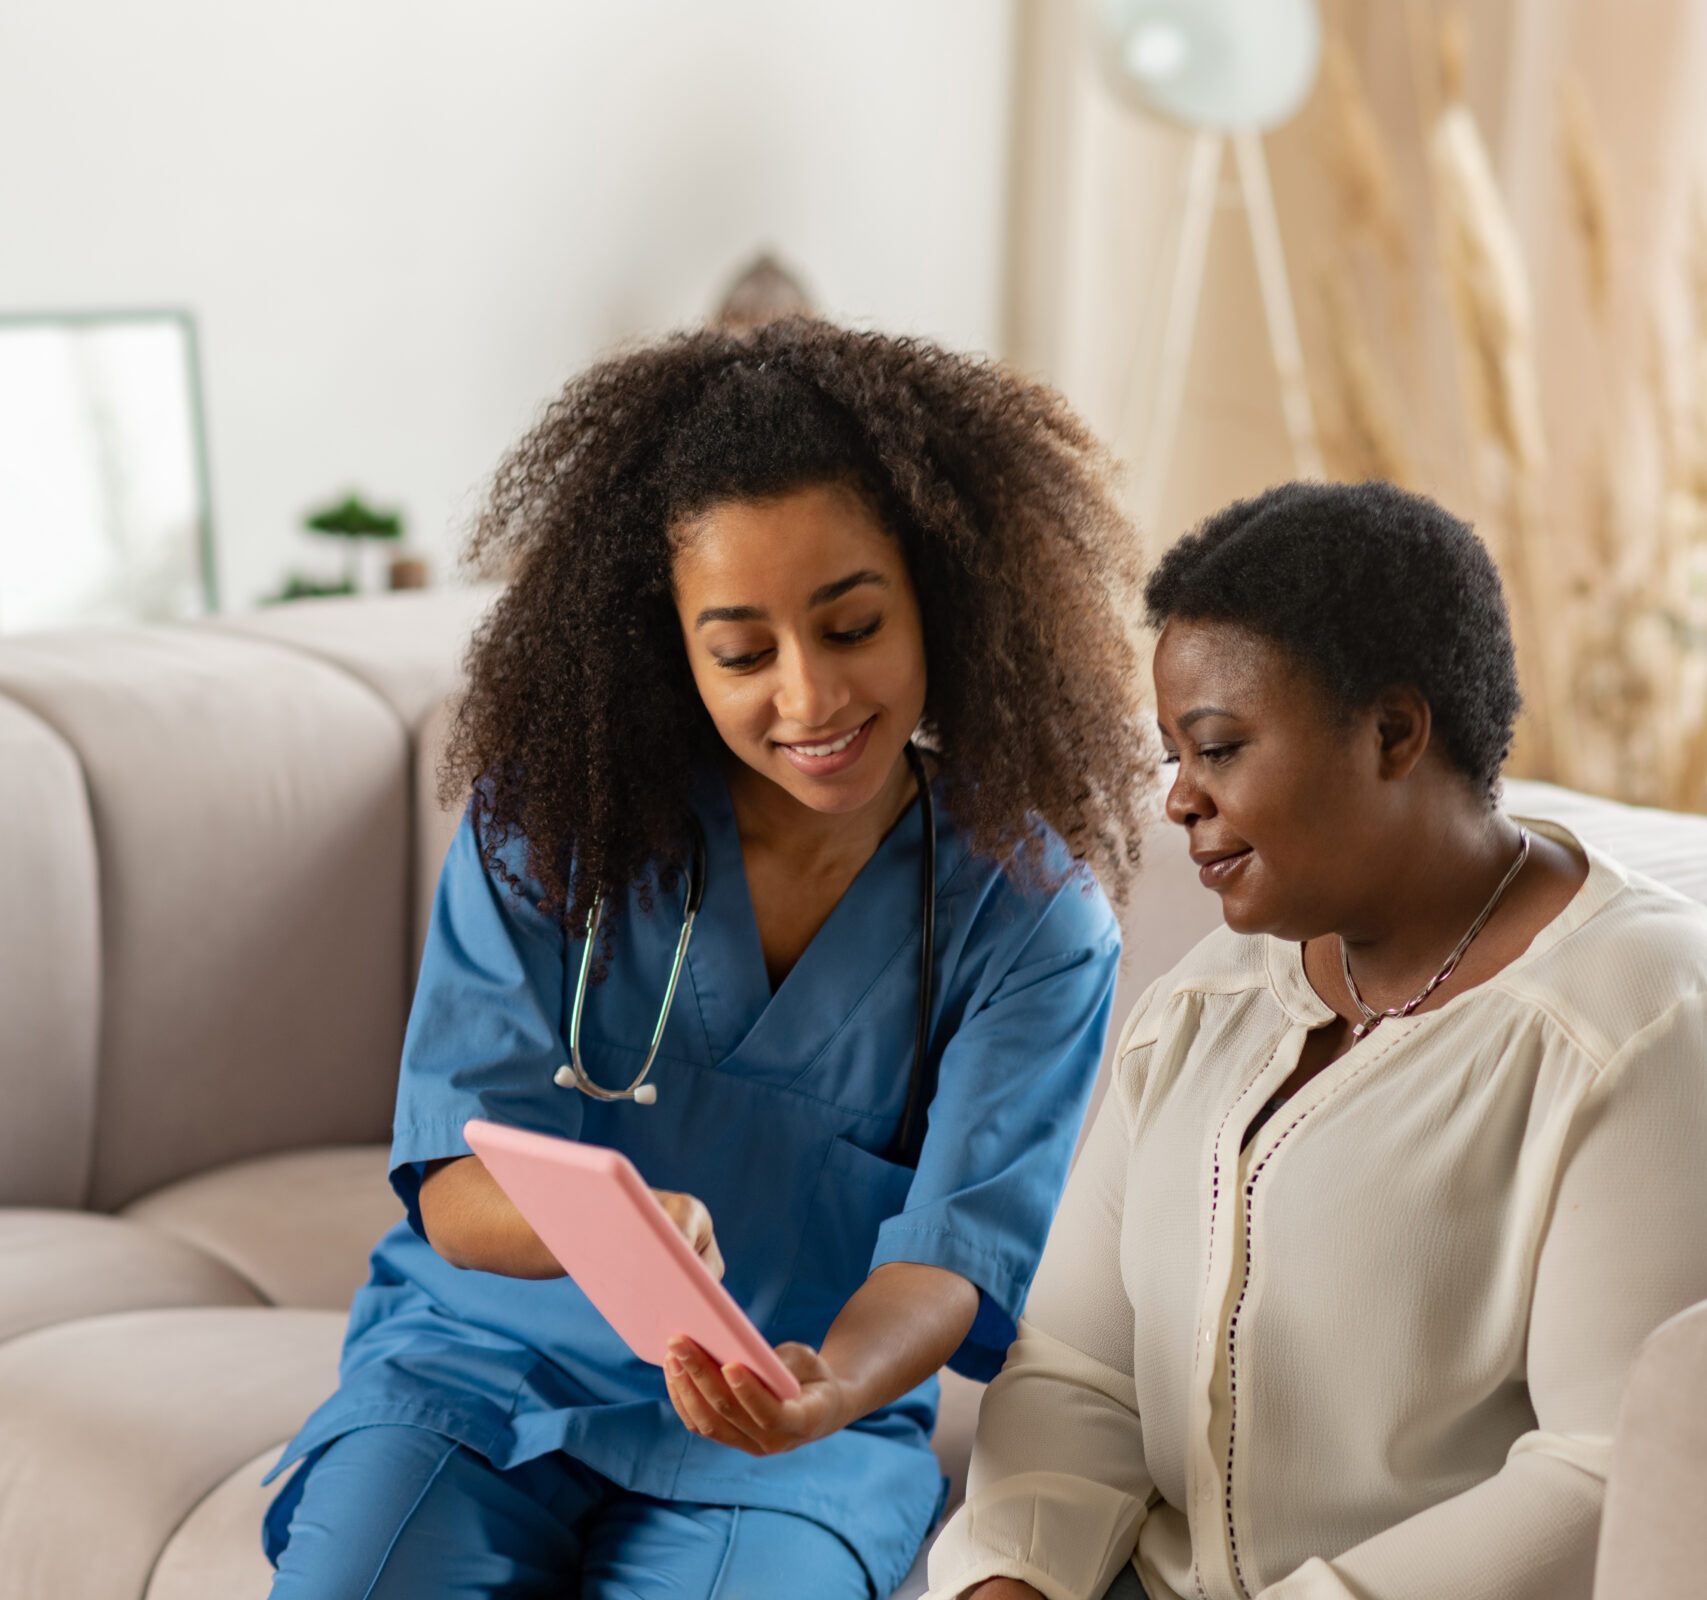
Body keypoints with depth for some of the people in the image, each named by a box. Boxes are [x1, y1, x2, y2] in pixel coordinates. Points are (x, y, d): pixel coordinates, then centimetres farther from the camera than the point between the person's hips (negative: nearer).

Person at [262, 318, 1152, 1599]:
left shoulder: (1030, 917, -6)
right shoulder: (548, 813, -6)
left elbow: (955, 1250, -12)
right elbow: (456, 1180, -10)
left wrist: (831, 1385, -35)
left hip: (798, 1421, 0)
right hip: (486, 1360, 1)